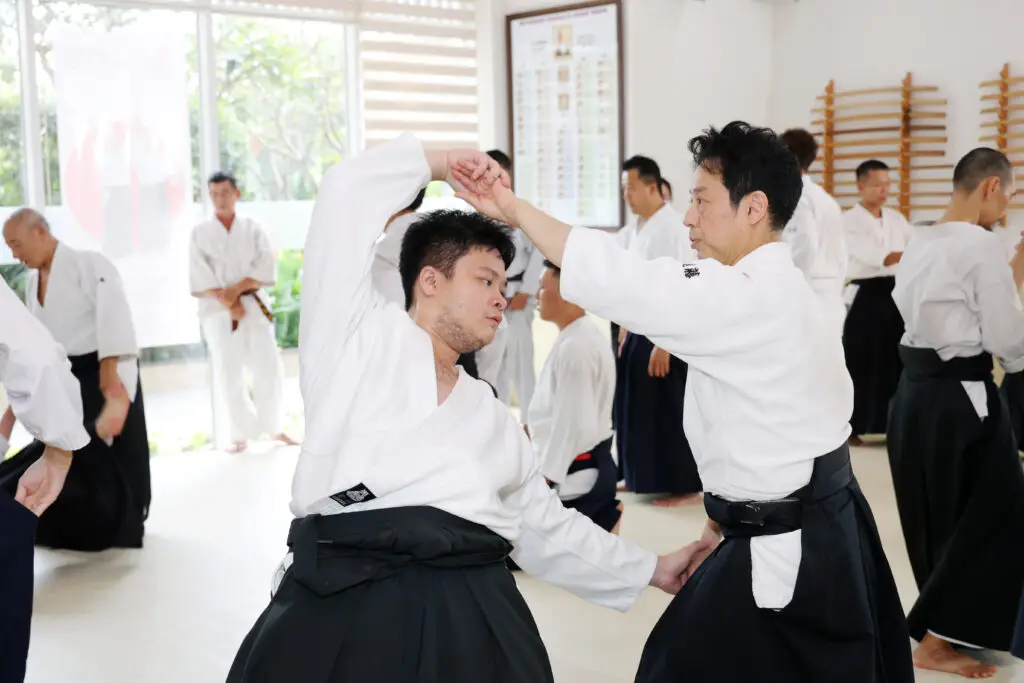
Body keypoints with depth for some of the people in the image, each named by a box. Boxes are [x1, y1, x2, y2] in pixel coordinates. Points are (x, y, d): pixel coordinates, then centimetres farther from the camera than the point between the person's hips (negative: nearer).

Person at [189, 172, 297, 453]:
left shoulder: (253, 229, 7)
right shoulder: (200, 233, 4)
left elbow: (265, 268, -3)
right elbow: (200, 277, -4)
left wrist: (236, 289, -15)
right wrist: (226, 301, -15)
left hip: (254, 307, 1)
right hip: (217, 311, -1)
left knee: (269, 370, -2)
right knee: (228, 377, -1)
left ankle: (273, 427, 17)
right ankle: (241, 434, 12)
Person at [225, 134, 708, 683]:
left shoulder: (493, 418, 26)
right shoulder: (358, 333, 9)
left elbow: (548, 530, 31)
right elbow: (346, 193, 0)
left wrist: (651, 570, 31)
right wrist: (441, 164, 12)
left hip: (469, 620, 6)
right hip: (343, 609, -5)